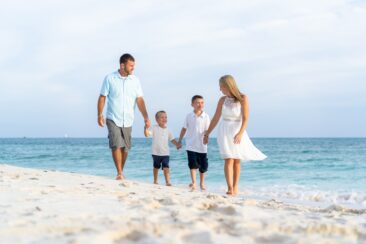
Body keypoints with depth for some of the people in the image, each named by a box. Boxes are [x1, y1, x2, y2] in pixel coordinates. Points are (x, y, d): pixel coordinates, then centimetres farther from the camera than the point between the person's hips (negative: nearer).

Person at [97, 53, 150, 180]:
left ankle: (121, 172, 23)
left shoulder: (135, 80, 2)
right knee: (116, 145, -14)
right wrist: (100, 115, -9)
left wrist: (146, 117, -12)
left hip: (128, 120, 3)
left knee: (125, 148, 8)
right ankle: (119, 173, -9)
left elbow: (140, 100, -2)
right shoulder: (110, 78, -5)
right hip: (113, 119, -3)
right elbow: (102, 97, -1)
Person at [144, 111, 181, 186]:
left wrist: (177, 144, -9)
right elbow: (147, 134, -14)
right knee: (156, 167, 16)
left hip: (165, 153, 1)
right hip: (156, 153, -1)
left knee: (166, 167, -11)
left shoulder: (167, 130, 4)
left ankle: (168, 182, -14)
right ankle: (155, 181, 31)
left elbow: (172, 139, 8)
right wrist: (146, 128, -31)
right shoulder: (154, 128, -4)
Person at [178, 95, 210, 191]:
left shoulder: (206, 117, -3)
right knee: (193, 164, -9)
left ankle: (202, 183, 26)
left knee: (203, 165, 9)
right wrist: (179, 140, 12)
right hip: (191, 145, -1)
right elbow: (184, 129, 9)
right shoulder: (189, 116, -1)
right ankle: (193, 183, -7)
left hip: (202, 145, 1)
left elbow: (207, 130, -5)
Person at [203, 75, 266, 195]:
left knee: (236, 161, 6)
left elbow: (245, 118, -12)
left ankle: (235, 187, 15)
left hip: (238, 132, -1)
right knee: (229, 160, -11)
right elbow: (216, 118, 12)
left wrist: (240, 133, -23)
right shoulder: (222, 100, 3)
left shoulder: (242, 98, -7)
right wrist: (207, 133, 15)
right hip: (224, 131, 1)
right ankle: (230, 188, -17)